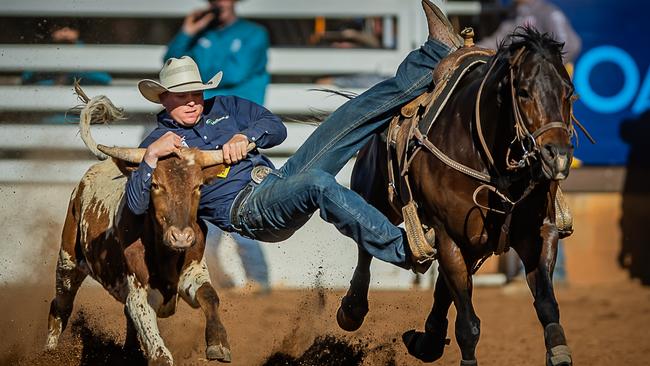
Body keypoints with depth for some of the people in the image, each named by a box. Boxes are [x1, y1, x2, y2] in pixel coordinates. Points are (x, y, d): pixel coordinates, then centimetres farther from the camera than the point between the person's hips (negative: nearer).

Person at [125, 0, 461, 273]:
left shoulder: (224, 107, 23)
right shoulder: (161, 142, 8)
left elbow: (276, 128, 15)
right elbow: (136, 204, -4)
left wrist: (245, 136, -7)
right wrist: (151, 157, -21)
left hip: (279, 181, 7)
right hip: (245, 210, -7)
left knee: (353, 116, -3)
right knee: (319, 183, -39)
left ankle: (436, 55, -6)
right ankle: (404, 251, -47)